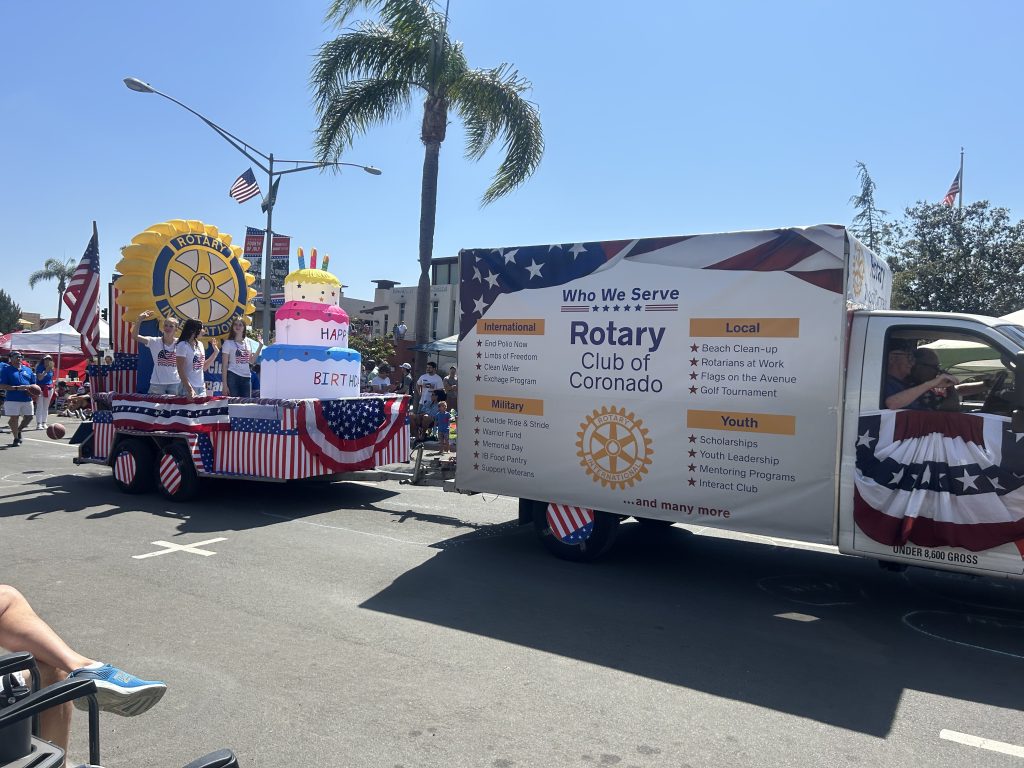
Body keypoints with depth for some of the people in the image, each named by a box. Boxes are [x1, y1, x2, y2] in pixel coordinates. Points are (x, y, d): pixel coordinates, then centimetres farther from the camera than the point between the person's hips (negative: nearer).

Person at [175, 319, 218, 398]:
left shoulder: (200, 344, 10)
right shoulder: (183, 345, -10)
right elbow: (181, 371, -15)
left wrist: (215, 352, 11)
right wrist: (189, 389, -23)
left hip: (201, 387, 7)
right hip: (189, 388, -7)